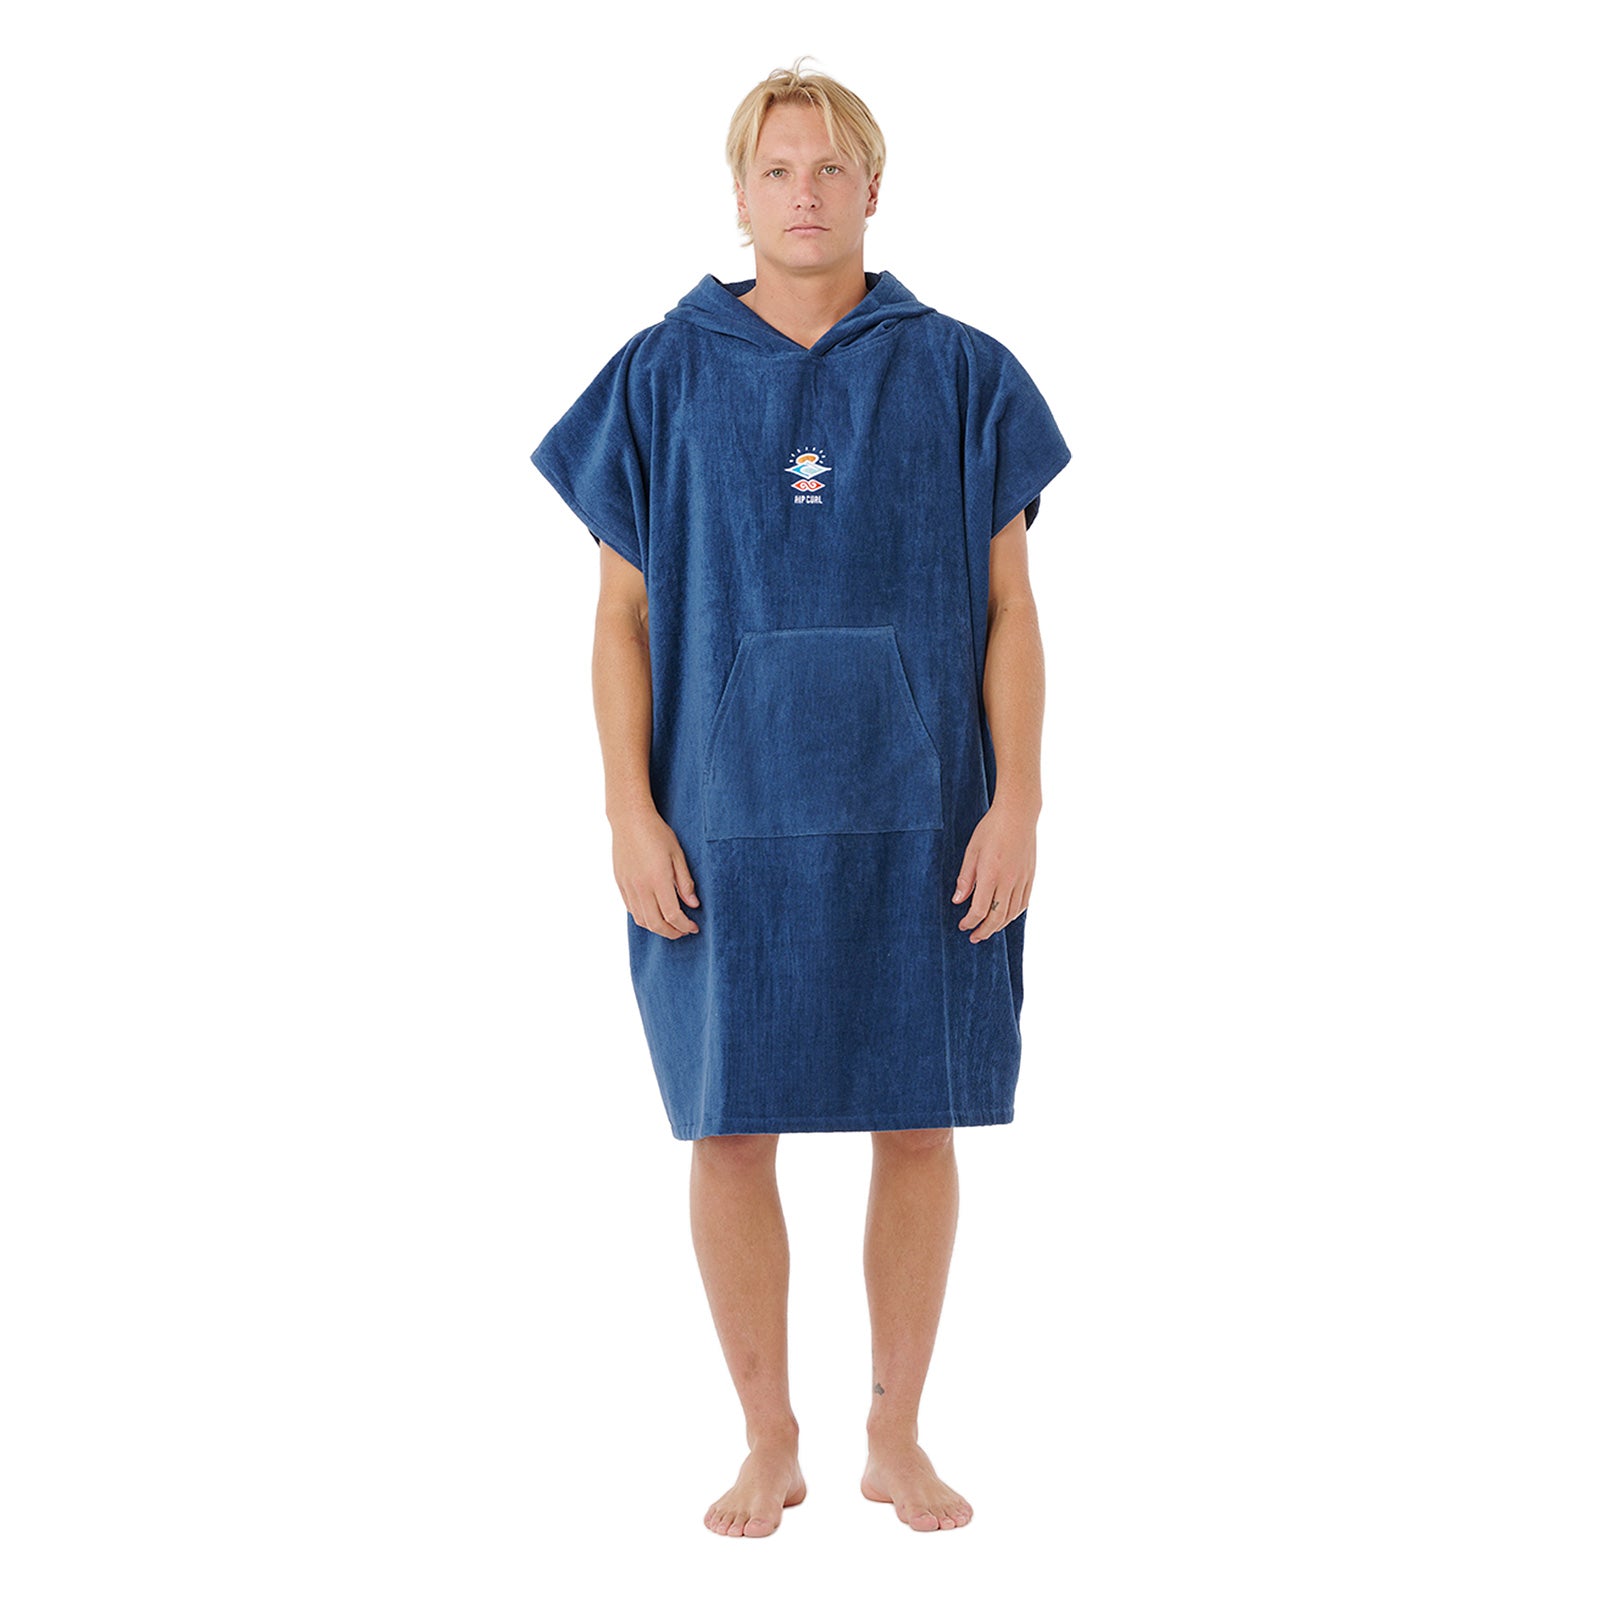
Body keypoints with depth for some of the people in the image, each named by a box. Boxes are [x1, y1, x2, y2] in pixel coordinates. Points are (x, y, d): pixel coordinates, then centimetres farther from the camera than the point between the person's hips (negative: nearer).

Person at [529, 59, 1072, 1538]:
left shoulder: (957, 375, 2)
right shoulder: (664, 379, 3)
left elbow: (1009, 609, 2)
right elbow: (622, 613, 3)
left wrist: (1016, 805, -7)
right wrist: (631, 813, -6)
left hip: (919, 818, 0)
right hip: (725, 821, 0)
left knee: (919, 1125, 6)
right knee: (730, 1127, 4)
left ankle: (899, 1437, 21)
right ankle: (769, 1445, 19)